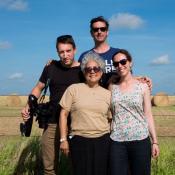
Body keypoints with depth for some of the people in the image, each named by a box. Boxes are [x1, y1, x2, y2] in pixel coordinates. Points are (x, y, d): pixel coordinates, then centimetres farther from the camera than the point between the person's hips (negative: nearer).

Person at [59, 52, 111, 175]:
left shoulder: (107, 94, 7)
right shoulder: (73, 89, 0)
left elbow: (111, 119, 13)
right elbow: (64, 114, 1)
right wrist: (63, 139, -3)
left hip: (103, 141, 2)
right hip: (79, 141, -2)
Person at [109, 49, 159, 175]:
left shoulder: (143, 87, 3)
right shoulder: (112, 87, 7)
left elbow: (148, 115, 4)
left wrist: (154, 141, 1)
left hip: (140, 140, -1)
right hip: (117, 141, 1)